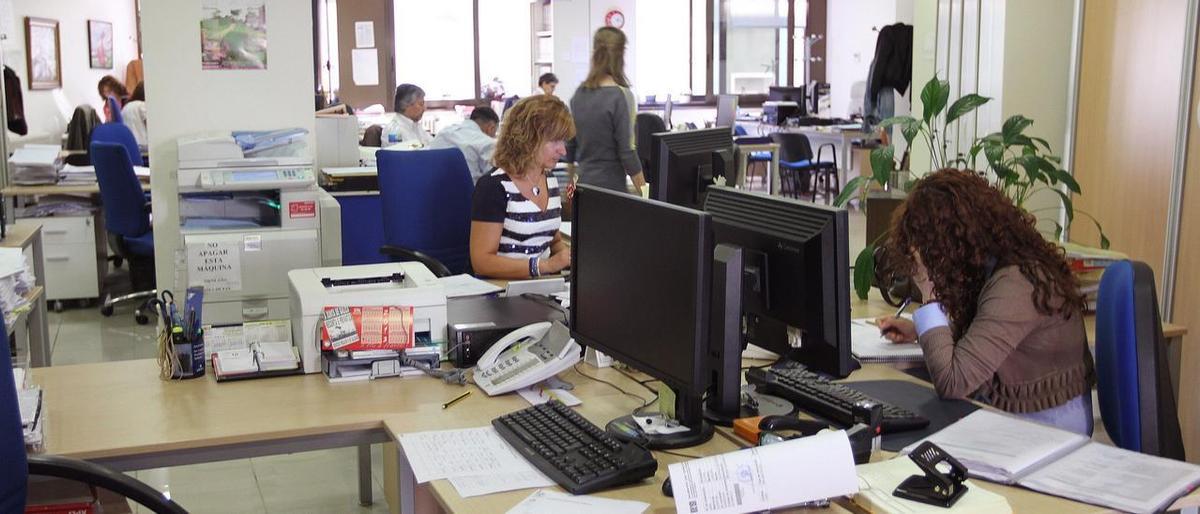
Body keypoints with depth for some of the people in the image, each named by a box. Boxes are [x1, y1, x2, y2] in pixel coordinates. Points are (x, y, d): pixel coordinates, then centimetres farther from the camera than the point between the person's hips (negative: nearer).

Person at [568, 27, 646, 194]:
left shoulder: (579, 93, 5)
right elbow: (627, 151, -15)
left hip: (582, 184, 6)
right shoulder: (621, 96, -13)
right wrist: (644, 192, -8)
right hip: (610, 186, -6)